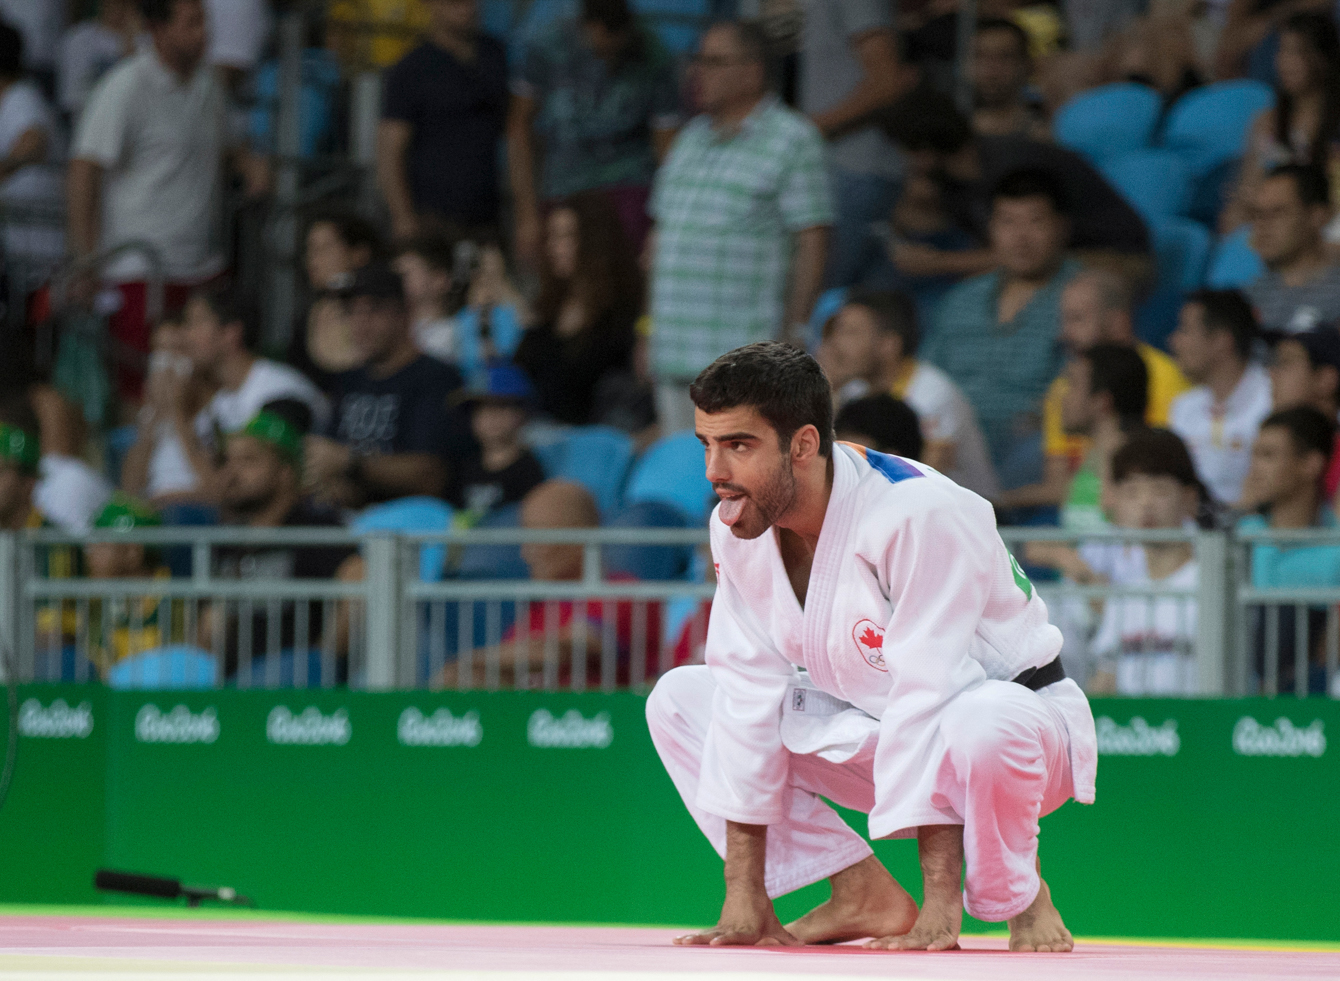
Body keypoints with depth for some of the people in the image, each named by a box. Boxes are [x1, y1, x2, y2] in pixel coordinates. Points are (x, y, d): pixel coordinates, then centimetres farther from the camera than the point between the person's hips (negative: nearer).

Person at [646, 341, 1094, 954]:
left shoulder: (919, 514, -31)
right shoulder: (737, 527, -10)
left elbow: (928, 697, -35)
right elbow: (751, 692, -9)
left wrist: (939, 903, -37)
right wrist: (745, 894, -14)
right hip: (870, 731, 7)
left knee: (981, 729, -42)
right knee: (678, 698, -4)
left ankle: (1021, 897, -9)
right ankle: (865, 895, -2)